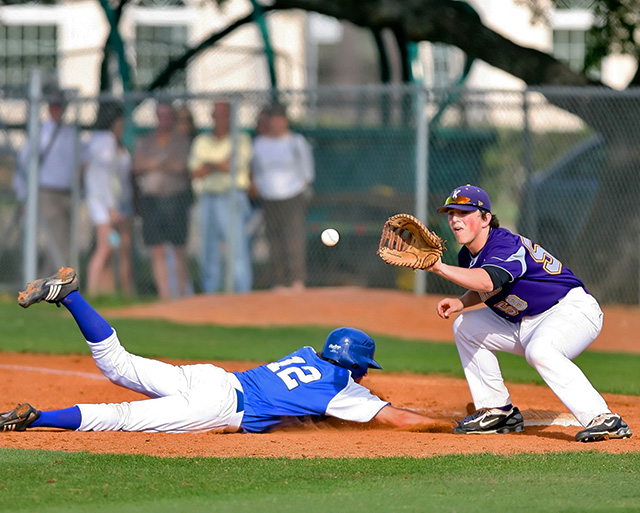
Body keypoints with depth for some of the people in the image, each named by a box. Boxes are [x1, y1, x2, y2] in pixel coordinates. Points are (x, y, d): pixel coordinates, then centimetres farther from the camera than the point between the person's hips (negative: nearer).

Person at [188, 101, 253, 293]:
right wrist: (220, 165, -5)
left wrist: (209, 165, 1)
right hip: (207, 200, 4)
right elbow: (195, 173, 7)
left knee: (238, 249, -10)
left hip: (233, 199, -4)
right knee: (208, 253, 4)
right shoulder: (201, 141, 16)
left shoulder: (241, 139, 5)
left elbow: (236, 166, -9)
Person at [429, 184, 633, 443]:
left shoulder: (505, 244, -25)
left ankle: (604, 420, -42)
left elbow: (488, 282, -45)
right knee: (465, 326, 9)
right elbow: (486, 291, 22)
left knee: (539, 351, -39)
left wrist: (440, 267, -47)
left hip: (573, 309, -10)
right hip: (525, 324, 10)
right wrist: (461, 302, 0)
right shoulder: (468, 256, 4)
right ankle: (498, 412, 12)